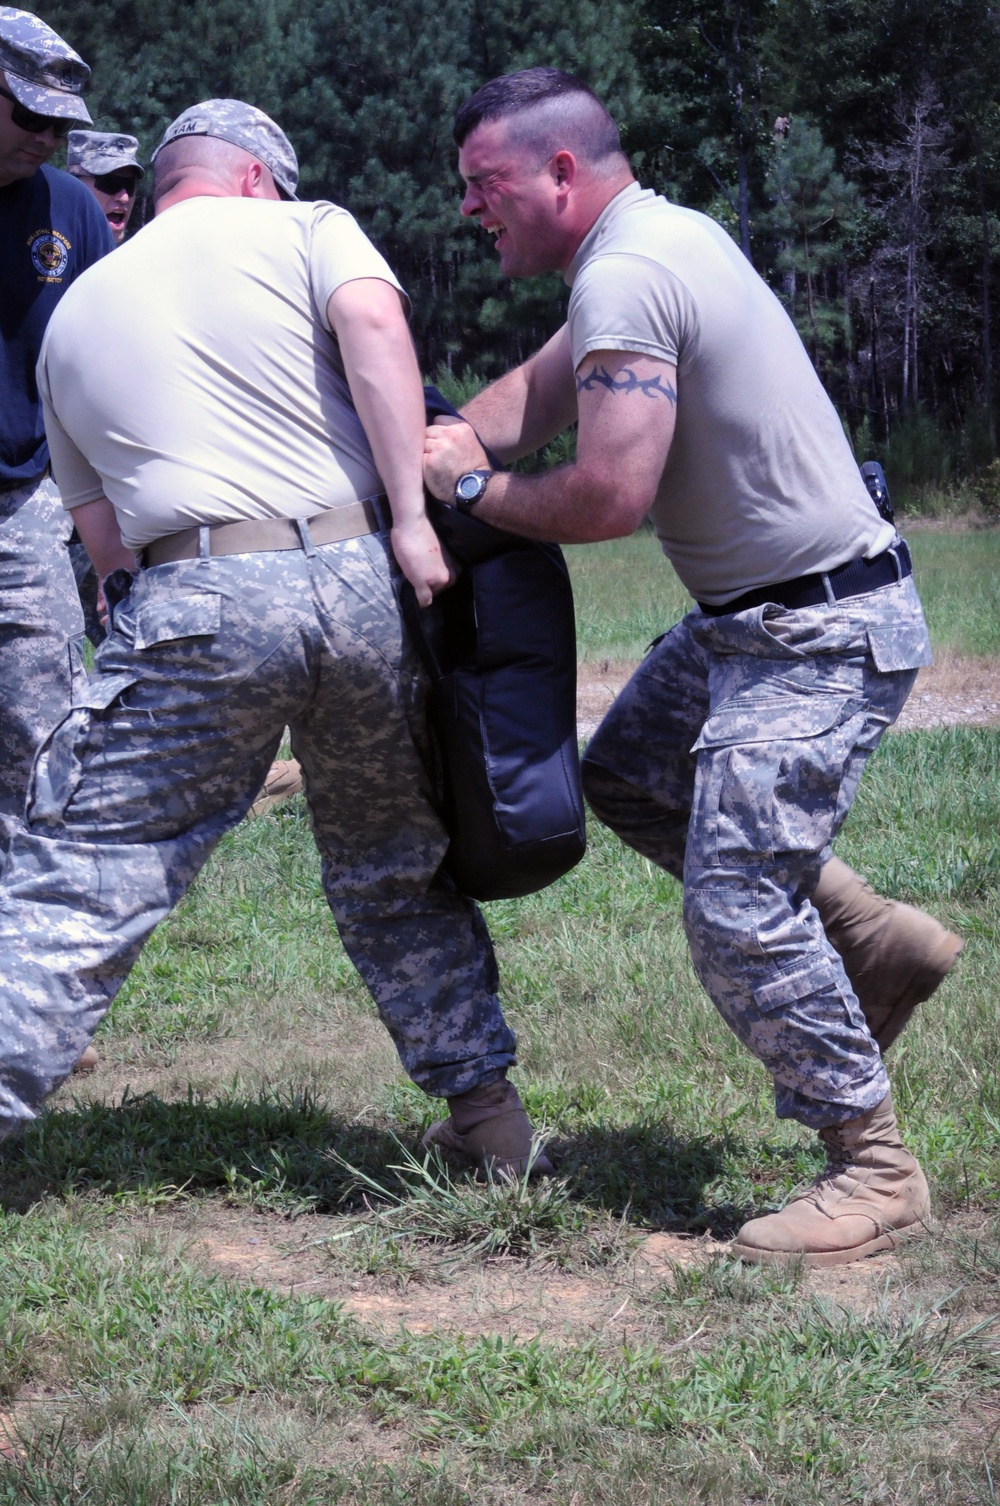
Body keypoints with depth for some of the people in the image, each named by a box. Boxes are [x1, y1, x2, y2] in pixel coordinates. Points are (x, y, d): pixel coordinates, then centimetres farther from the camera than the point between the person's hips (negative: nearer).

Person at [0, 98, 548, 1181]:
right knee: (396, 870, 18)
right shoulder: (307, 229, 14)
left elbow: (104, 538, 21)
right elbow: (373, 323, -8)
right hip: (359, 579, 0)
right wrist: (409, 514, -10)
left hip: (193, 605, 0)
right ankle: (489, 1118, 24)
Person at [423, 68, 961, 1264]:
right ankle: (873, 938, 25)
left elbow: (610, 495, -27)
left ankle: (873, 1167, 2)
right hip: (751, 616, 11)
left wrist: (476, 493, -9)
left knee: (735, 908, -12)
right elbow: (541, 388, 16)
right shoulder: (661, 235, 12)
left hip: (820, 637, -11)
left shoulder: (624, 278, -21)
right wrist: (445, 440, -3)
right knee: (628, 775, 23)